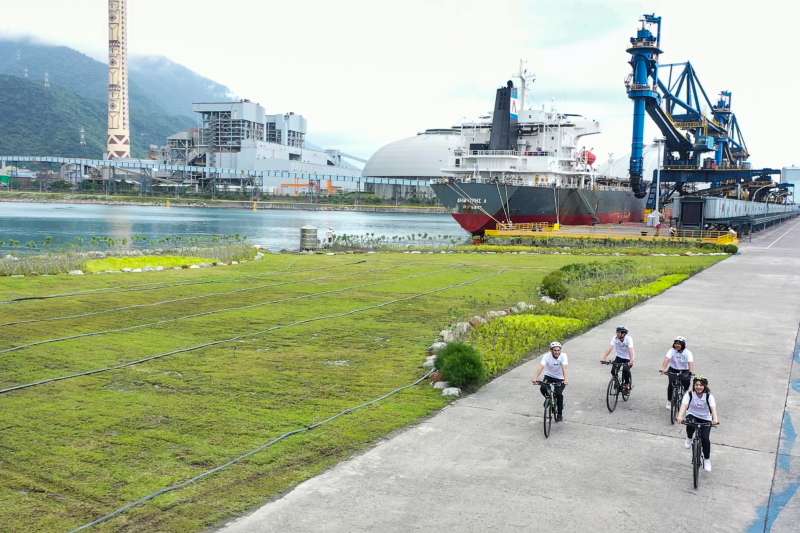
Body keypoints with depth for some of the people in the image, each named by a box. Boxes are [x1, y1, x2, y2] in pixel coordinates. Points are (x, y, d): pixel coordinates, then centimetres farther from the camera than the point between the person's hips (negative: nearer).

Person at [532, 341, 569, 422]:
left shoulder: (563, 356, -23)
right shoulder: (546, 356, -23)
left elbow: (565, 368, -37)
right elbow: (541, 367, -36)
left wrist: (566, 379, -54)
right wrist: (535, 378, -51)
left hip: (560, 378, -1)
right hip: (549, 376, 1)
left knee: (559, 394, -20)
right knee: (543, 388, -25)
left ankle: (560, 413, 4)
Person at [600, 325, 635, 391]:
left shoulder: (628, 339, -23)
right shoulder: (615, 338, -16)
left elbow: (631, 350, -35)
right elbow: (609, 348, -25)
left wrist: (631, 361, -50)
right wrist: (604, 358, -39)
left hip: (627, 359, -3)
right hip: (618, 357, 3)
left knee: (626, 370, -28)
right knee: (613, 371, -17)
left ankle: (627, 384, -2)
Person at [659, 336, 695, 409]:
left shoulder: (688, 352, -14)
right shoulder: (671, 351, -14)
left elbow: (690, 362, -28)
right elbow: (666, 359, -29)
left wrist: (691, 372, -46)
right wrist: (663, 369, -45)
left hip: (684, 371, 0)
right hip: (673, 370, 0)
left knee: (687, 381, -22)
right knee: (671, 384, -20)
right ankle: (669, 401, 0)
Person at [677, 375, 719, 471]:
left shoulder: (709, 396, -15)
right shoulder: (689, 394, -15)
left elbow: (713, 408, -29)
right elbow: (684, 405, -29)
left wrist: (715, 419, -49)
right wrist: (680, 416, -47)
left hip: (705, 419, 0)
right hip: (692, 416, 0)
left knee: (705, 438, -16)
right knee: (690, 423, -35)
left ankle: (707, 460, 7)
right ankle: (689, 438, -1)